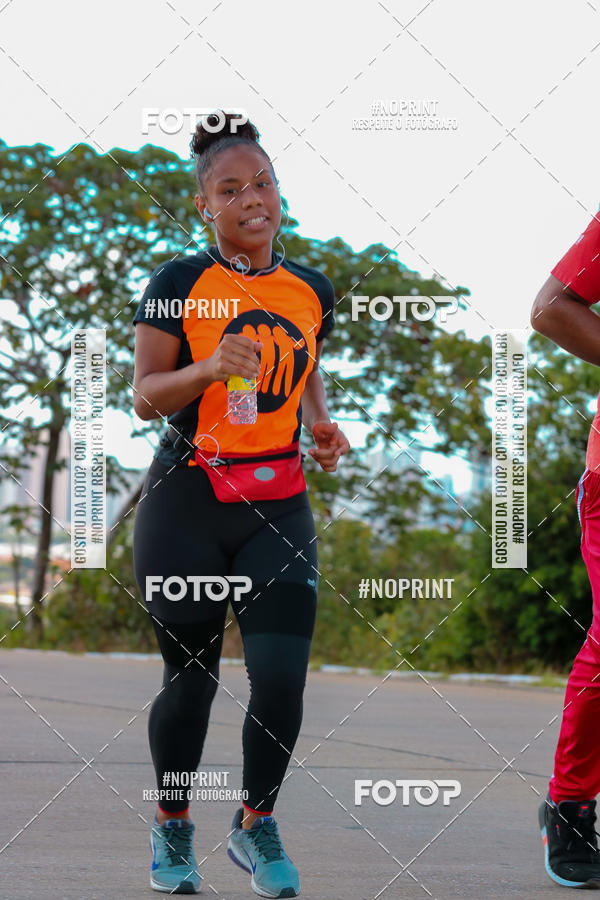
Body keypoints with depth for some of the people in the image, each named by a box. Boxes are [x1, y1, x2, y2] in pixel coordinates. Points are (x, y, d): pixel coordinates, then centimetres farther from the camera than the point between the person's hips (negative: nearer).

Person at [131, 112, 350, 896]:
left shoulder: (311, 290, 9)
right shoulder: (178, 284, -3)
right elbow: (145, 396, -3)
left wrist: (322, 426, 5)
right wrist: (209, 367, -21)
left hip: (278, 504, 3)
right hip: (187, 501, -3)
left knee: (282, 680, -9)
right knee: (191, 677, 4)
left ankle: (255, 825, 14)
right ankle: (172, 828, 27)